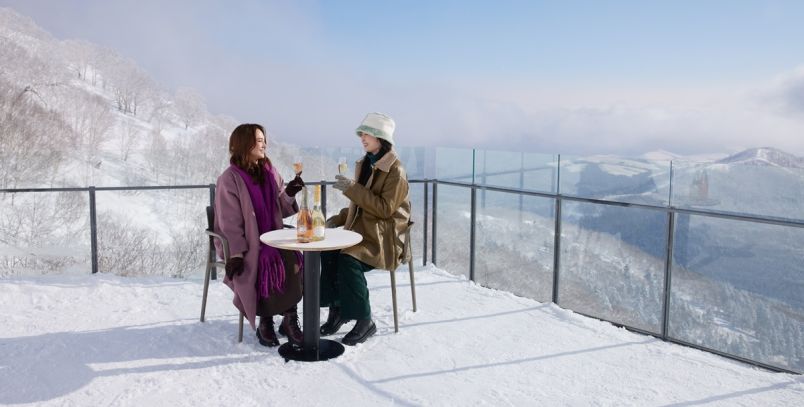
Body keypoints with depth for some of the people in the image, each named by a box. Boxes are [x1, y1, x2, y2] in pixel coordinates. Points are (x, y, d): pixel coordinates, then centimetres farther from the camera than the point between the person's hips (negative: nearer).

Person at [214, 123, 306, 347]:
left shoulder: (270, 173, 11)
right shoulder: (229, 179, -7)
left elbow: (283, 211, 10)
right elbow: (229, 223, -11)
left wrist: (289, 194, -10)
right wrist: (236, 254, -20)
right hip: (246, 244, -5)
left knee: (293, 261, -25)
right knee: (269, 265, -31)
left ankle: (289, 319, -16)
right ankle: (265, 322, -13)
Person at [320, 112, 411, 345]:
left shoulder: (395, 170, -11)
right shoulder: (365, 164, 14)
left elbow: (385, 209, -19)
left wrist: (352, 188, -22)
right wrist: (336, 220, 8)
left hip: (384, 237, -7)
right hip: (360, 230, 7)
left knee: (348, 260, -30)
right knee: (327, 253, -19)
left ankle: (364, 321, -14)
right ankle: (337, 309, -3)